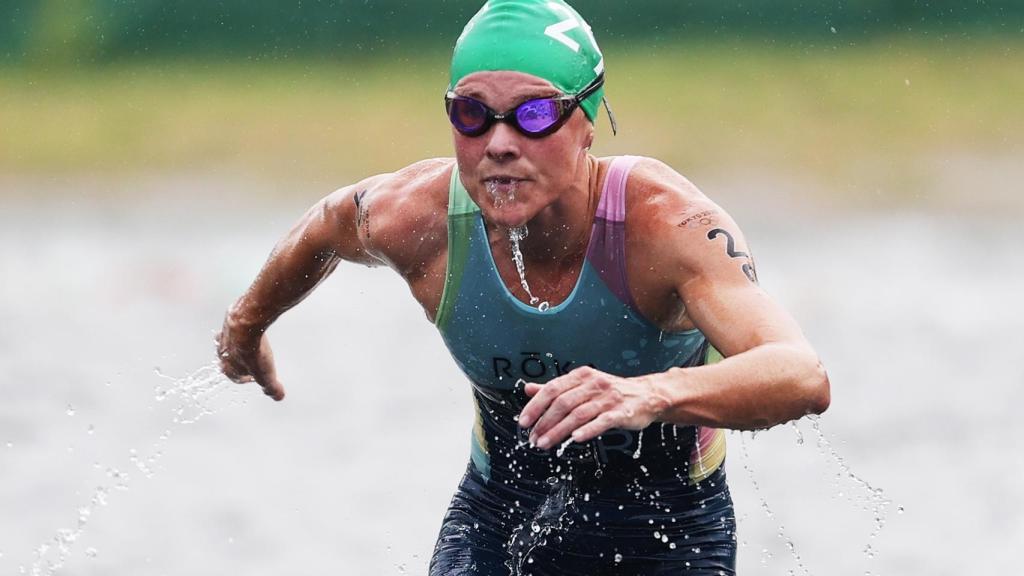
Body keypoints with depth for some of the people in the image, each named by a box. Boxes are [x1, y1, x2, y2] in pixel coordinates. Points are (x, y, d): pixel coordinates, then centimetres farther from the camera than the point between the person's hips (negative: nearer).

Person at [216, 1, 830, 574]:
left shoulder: (667, 222, -32)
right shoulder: (419, 219, -21)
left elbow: (803, 377, -48)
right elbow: (327, 226, 7)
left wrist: (653, 395, -66)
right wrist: (248, 324, 26)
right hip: (500, 515, 2)